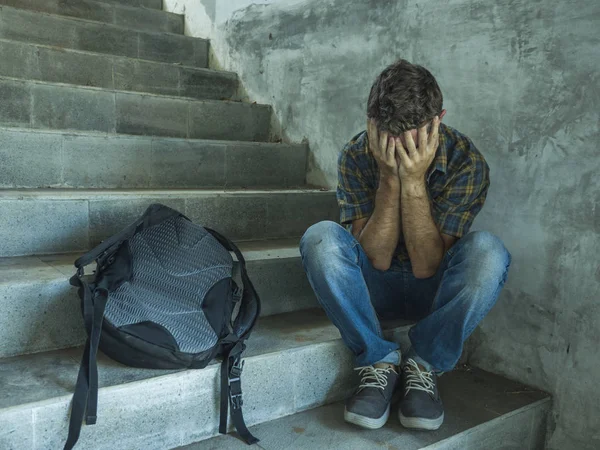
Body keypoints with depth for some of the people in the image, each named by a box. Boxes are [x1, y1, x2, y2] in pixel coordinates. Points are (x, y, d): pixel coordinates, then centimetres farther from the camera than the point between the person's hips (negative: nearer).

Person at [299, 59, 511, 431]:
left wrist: (414, 181, -33)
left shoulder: (467, 162, -19)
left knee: (487, 250, -32)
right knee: (321, 238, -29)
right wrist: (390, 178, -31)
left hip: (435, 290, 0)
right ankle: (379, 360, -16)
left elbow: (426, 266, -24)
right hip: (375, 287, 1)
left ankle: (425, 363, -14)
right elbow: (377, 258, -21)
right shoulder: (357, 155, -16)